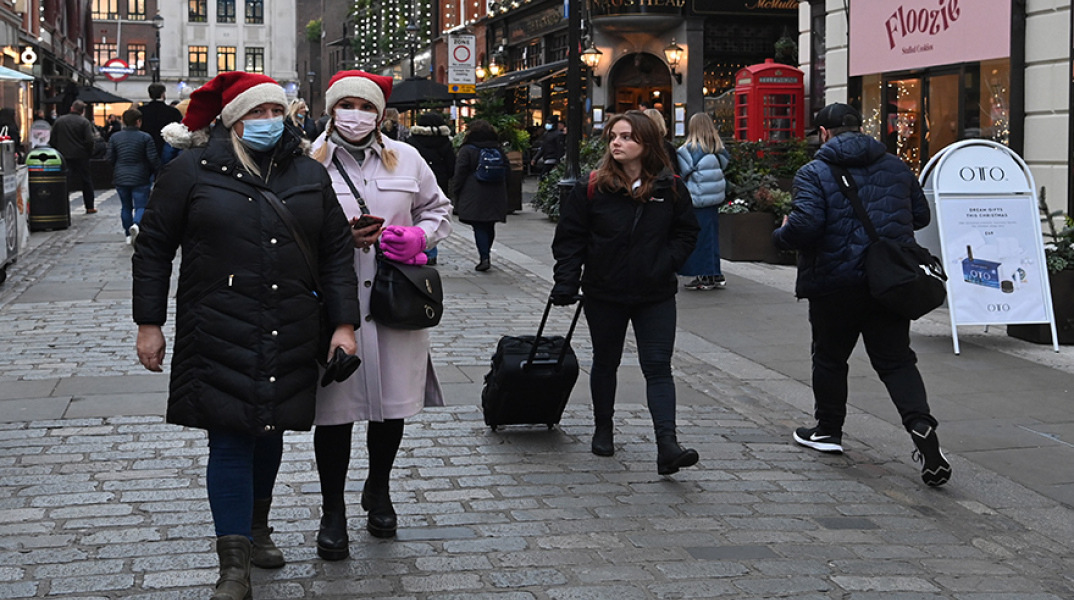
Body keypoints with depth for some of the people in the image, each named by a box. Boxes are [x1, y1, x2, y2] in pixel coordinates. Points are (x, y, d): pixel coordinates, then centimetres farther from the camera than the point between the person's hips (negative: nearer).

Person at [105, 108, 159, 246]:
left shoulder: (115, 137, 1)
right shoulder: (145, 137, -8)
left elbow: (110, 158, 3)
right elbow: (153, 158, -9)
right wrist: (157, 172, 8)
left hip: (120, 178, 3)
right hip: (140, 178, -3)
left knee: (125, 207, 14)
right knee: (141, 206, 0)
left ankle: (129, 235, 14)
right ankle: (136, 224, -29)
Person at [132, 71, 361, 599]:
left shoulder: (310, 176, 9)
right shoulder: (191, 171, -1)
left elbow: (336, 254, 10)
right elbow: (154, 248, 2)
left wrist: (344, 324, 3)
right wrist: (149, 324, -1)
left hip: (289, 336, 4)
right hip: (219, 333, -4)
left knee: (269, 431, 15)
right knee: (230, 440, -7)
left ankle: (256, 529, 37)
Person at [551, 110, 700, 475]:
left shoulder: (670, 188, -2)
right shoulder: (592, 188, -6)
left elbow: (686, 232, 7)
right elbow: (569, 237, -3)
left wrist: (665, 264, -7)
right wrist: (566, 281, -11)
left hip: (655, 296, 0)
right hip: (604, 295, 0)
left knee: (658, 367, -7)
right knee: (605, 363, 16)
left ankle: (667, 445, -14)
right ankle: (603, 428, 36)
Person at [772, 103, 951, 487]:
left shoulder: (814, 173, -8)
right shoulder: (896, 168, 8)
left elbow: (805, 224, -21)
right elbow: (921, 216, 14)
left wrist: (781, 236, 0)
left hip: (835, 283, -3)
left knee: (830, 357, 16)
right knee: (896, 360, 6)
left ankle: (828, 430, 28)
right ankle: (921, 424, -15)